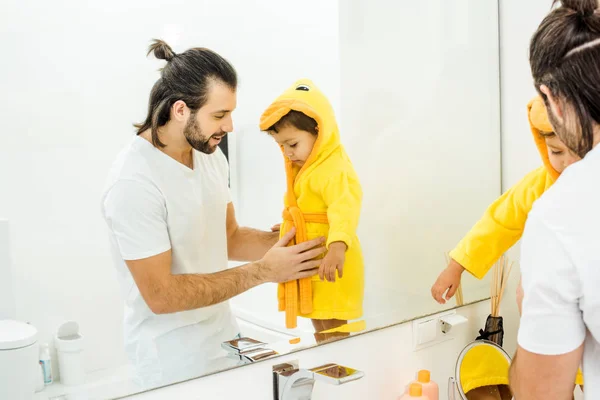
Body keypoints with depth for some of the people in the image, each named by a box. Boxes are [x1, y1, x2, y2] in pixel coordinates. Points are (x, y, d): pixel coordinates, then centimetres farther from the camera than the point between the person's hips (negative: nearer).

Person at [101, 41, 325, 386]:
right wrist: (263, 271, -23)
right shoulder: (134, 182, -25)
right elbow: (161, 295, -24)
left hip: (222, 335, 7)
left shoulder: (211, 156, -2)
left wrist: (289, 243, -9)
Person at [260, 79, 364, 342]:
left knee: (333, 329, -1)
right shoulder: (305, 167, 12)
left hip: (331, 265, -10)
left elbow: (344, 209, -37)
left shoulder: (335, 169, -22)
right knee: (319, 327, 19)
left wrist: (337, 248, -50)